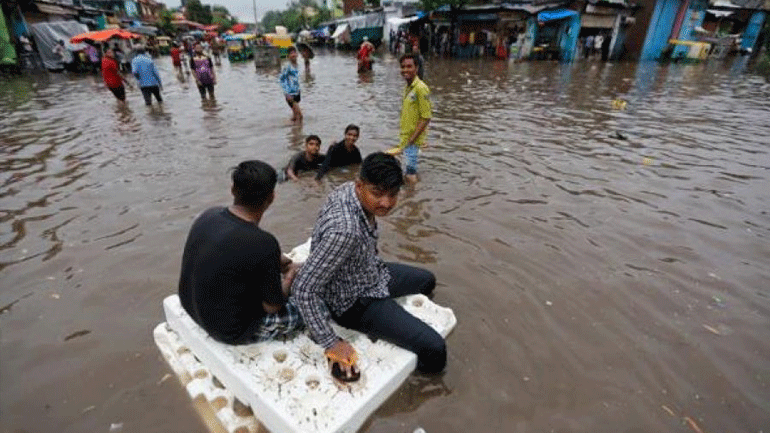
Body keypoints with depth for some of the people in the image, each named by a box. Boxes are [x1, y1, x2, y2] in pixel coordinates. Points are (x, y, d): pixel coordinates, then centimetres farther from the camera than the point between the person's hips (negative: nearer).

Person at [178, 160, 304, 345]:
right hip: (230, 331, -7)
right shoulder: (263, 244, -32)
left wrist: (277, 261, 5)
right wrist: (291, 275, -1)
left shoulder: (210, 214, -11)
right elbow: (272, 307, -18)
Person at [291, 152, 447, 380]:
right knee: (434, 350, -13)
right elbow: (303, 289, -35)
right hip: (355, 302, -9)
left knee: (427, 280, 29)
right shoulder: (344, 230, -40)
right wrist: (331, 344, -27)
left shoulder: (350, 189, -13)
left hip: (372, 272, 9)